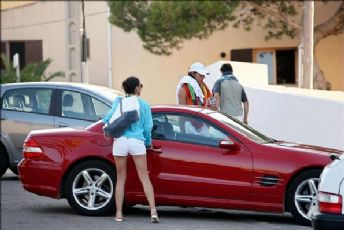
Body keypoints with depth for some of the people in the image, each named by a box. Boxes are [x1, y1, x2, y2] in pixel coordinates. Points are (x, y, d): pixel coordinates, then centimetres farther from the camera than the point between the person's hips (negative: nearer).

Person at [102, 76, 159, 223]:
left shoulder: (118, 102, 8)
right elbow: (148, 127, 8)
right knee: (144, 178, 0)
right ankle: (153, 211, -11)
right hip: (137, 142, -1)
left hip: (120, 141, 1)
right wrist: (148, 143, 25)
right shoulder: (143, 105, 7)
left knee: (121, 179, 11)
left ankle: (119, 214, 9)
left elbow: (108, 119, 2)